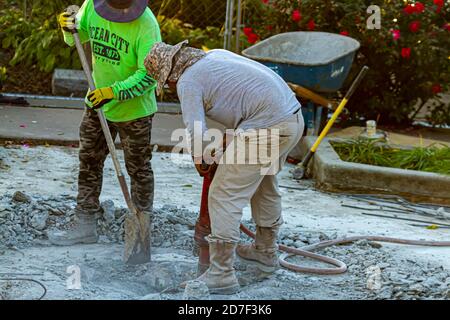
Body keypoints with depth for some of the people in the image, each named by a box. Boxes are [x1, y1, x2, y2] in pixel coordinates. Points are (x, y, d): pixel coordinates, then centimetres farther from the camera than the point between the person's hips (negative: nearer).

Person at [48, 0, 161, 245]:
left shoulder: (146, 25, -24)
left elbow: (148, 75, -25)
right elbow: (80, 35, 10)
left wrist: (114, 92, -32)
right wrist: (69, 29, -13)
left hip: (134, 108, -6)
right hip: (98, 103, 6)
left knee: (138, 169, 9)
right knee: (89, 163, 13)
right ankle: (85, 225, 25)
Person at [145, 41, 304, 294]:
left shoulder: (187, 82, -6)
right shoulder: (215, 54, 19)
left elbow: (197, 136, -13)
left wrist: (206, 155, 8)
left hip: (265, 128, -9)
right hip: (294, 117, 9)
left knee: (224, 196, -2)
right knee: (266, 185, 28)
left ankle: (222, 275, -2)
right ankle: (266, 252, 45)